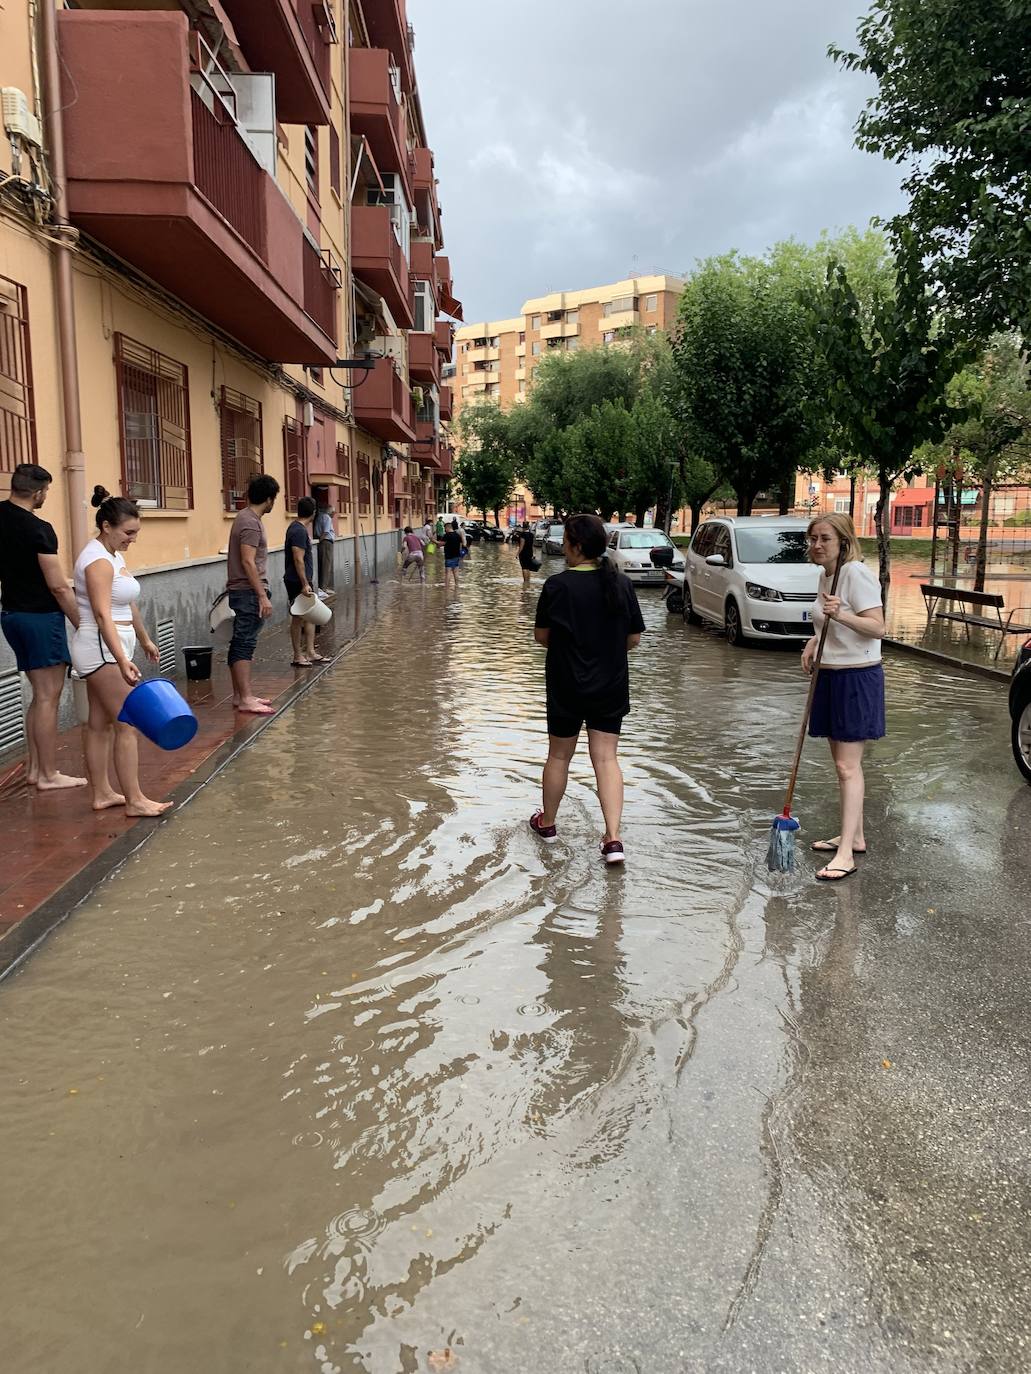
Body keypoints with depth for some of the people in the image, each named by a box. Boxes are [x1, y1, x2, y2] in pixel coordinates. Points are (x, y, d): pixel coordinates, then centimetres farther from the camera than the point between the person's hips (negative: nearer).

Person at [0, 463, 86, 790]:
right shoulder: (39, 529, -18)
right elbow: (58, 586, -17)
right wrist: (83, 625, -11)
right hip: (41, 616, -8)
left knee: (40, 695, 16)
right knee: (48, 698, -2)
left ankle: (35, 767, 20)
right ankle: (48, 775, 2)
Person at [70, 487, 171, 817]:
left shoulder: (114, 555, 12)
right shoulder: (98, 561, -18)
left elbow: (127, 605, 23)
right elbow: (102, 616, -28)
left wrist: (144, 639, 31)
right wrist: (123, 662, -36)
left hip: (109, 648, 10)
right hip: (101, 648, -10)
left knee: (100, 724, 12)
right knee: (127, 724, -7)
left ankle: (102, 794, 19)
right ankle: (135, 800, -3)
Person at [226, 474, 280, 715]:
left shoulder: (246, 517, 15)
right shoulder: (251, 523, -16)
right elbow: (248, 562, -22)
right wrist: (262, 596, -22)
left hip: (241, 591, 10)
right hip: (248, 592, -10)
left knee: (240, 644, 12)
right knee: (245, 645, -9)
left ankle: (240, 694, 18)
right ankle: (245, 698, -9)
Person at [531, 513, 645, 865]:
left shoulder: (558, 585, -15)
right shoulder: (621, 584, -3)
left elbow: (541, 636, -6)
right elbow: (634, 639, 1)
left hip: (567, 688, -3)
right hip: (611, 688, 3)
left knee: (559, 756, 15)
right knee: (606, 758, 6)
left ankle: (547, 822, 33)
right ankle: (613, 838, -3)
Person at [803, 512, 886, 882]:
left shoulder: (857, 574, -16)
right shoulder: (824, 576, 11)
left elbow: (878, 628, -21)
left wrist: (841, 615, -36)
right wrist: (813, 642, 6)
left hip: (858, 677, -9)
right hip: (830, 676, 9)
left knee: (848, 766, -9)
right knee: (842, 761, 15)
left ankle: (846, 853, -6)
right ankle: (855, 836, 27)